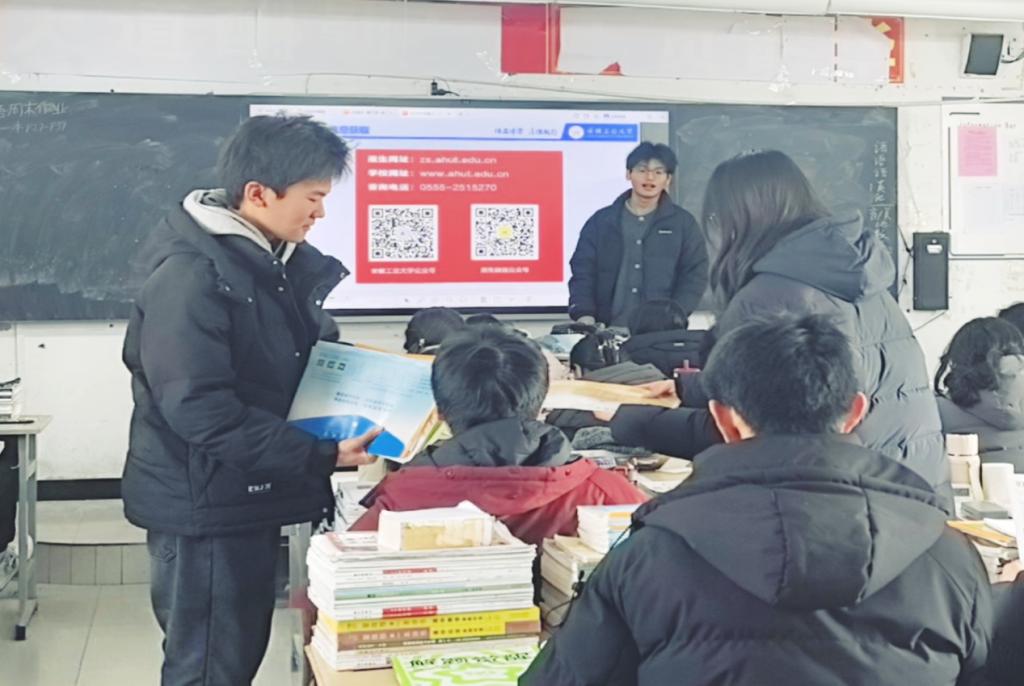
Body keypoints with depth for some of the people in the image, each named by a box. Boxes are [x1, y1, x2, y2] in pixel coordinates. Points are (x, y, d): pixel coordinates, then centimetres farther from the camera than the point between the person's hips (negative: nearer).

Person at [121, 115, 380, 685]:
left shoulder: (283, 261, 6)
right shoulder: (190, 276, -22)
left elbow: (308, 364, 18)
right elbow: (201, 410, -28)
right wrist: (320, 457, -25)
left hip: (252, 495, 9)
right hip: (205, 506, -8)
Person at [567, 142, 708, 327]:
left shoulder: (683, 224, 8)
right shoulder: (601, 221, 11)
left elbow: (695, 276, 2)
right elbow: (582, 272, 7)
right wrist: (584, 314, -10)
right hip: (609, 334, 1)